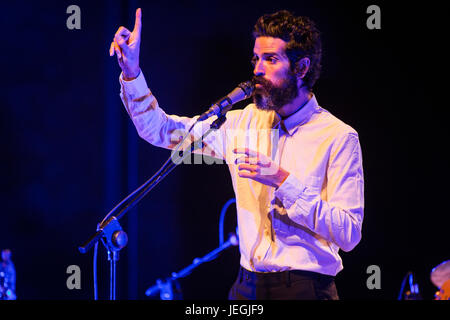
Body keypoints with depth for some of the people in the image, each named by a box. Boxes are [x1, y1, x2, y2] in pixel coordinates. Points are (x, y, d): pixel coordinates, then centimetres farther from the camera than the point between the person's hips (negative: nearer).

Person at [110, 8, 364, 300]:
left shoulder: (338, 137, -8)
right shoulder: (244, 123, 8)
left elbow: (350, 235, -15)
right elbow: (159, 130, 11)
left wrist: (284, 182, -22)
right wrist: (131, 71, -3)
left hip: (304, 287, -5)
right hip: (247, 286, 5)